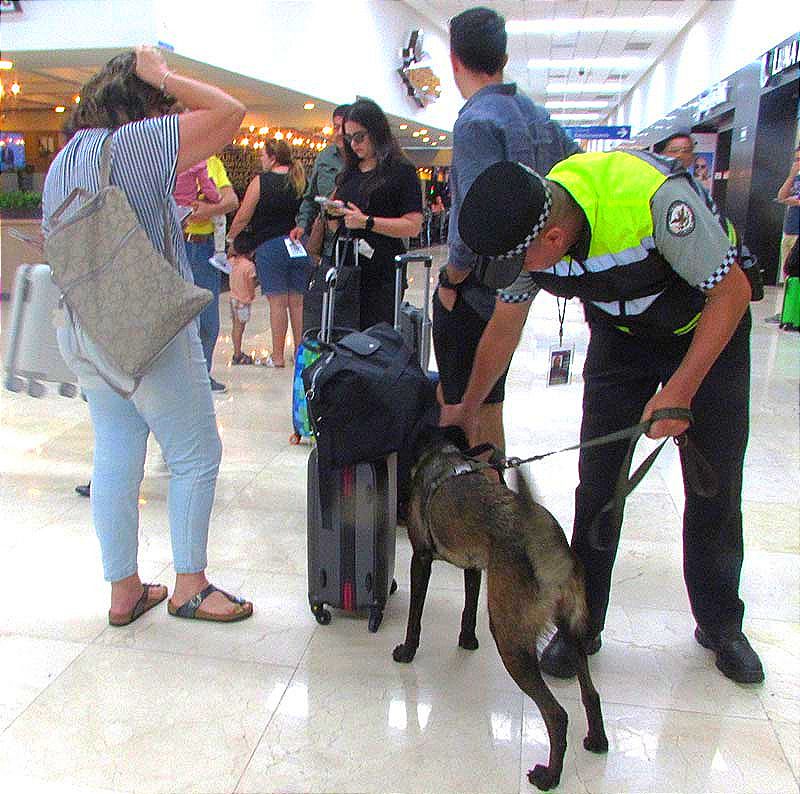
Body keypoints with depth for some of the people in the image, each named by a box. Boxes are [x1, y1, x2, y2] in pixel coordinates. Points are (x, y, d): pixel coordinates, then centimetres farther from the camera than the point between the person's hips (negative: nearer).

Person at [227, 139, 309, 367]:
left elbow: (242, 218, -2)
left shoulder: (261, 182, -5)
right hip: (300, 246, 4)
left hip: (270, 246, -4)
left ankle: (277, 356, 4)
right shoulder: (302, 181, 7)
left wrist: (231, 237, 14)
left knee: (277, 303, -1)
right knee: (297, 302, 8)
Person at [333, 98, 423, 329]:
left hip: (382, 272, -6)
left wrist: (367, 222, -16)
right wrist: (332, 212, 3)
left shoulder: (401, 171, -2)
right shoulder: (349, 173, 18)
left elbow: (413, 226, -11)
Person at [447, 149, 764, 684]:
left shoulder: (653, 196, -38)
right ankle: (582, 624, 11)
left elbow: (732, 289, -25)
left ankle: (720, 625, 22)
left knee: (716, 484, 1)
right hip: (620, 334, 3)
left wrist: (680, 389, -30)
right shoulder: (525, 230, -21)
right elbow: (504, 326, -4)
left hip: (708, 326, -3)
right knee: (598, 483, -4)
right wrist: (467, 407, 7)